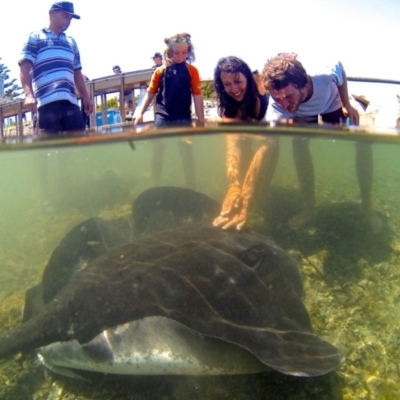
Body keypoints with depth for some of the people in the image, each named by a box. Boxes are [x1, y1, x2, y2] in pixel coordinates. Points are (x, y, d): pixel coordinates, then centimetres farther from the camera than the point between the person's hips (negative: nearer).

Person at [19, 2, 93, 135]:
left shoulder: (71, 42, 27)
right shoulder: (35, 38, 11)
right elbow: (25, 67, 0)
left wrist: (86, 97, 18)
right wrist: (28, 94, -15)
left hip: (70, 100, 5)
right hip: (47, 100, -5)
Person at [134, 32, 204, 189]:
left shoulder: (192, 71, 3)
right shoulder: (160, 71, 3)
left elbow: (197, 95, 2)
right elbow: (150, 93, 7)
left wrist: (201, 120, 0)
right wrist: (140, 113, -2)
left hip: (184, 118, 0)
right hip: (162, 118, 1)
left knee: (187, 154, 6)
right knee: (157, 154, 5)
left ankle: (191, 186, 18)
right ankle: (155, 186, 19)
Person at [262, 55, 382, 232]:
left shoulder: (326, 77, -42)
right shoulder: (276, 107, -42)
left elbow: (340, 67, -16)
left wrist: (347, 105, -15)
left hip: (331, 106, 1)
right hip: (302, 116, 0)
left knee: (363, 141, -17)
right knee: (299, 143, -28)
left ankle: (367, 206, -1)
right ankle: (309, 207, -11)